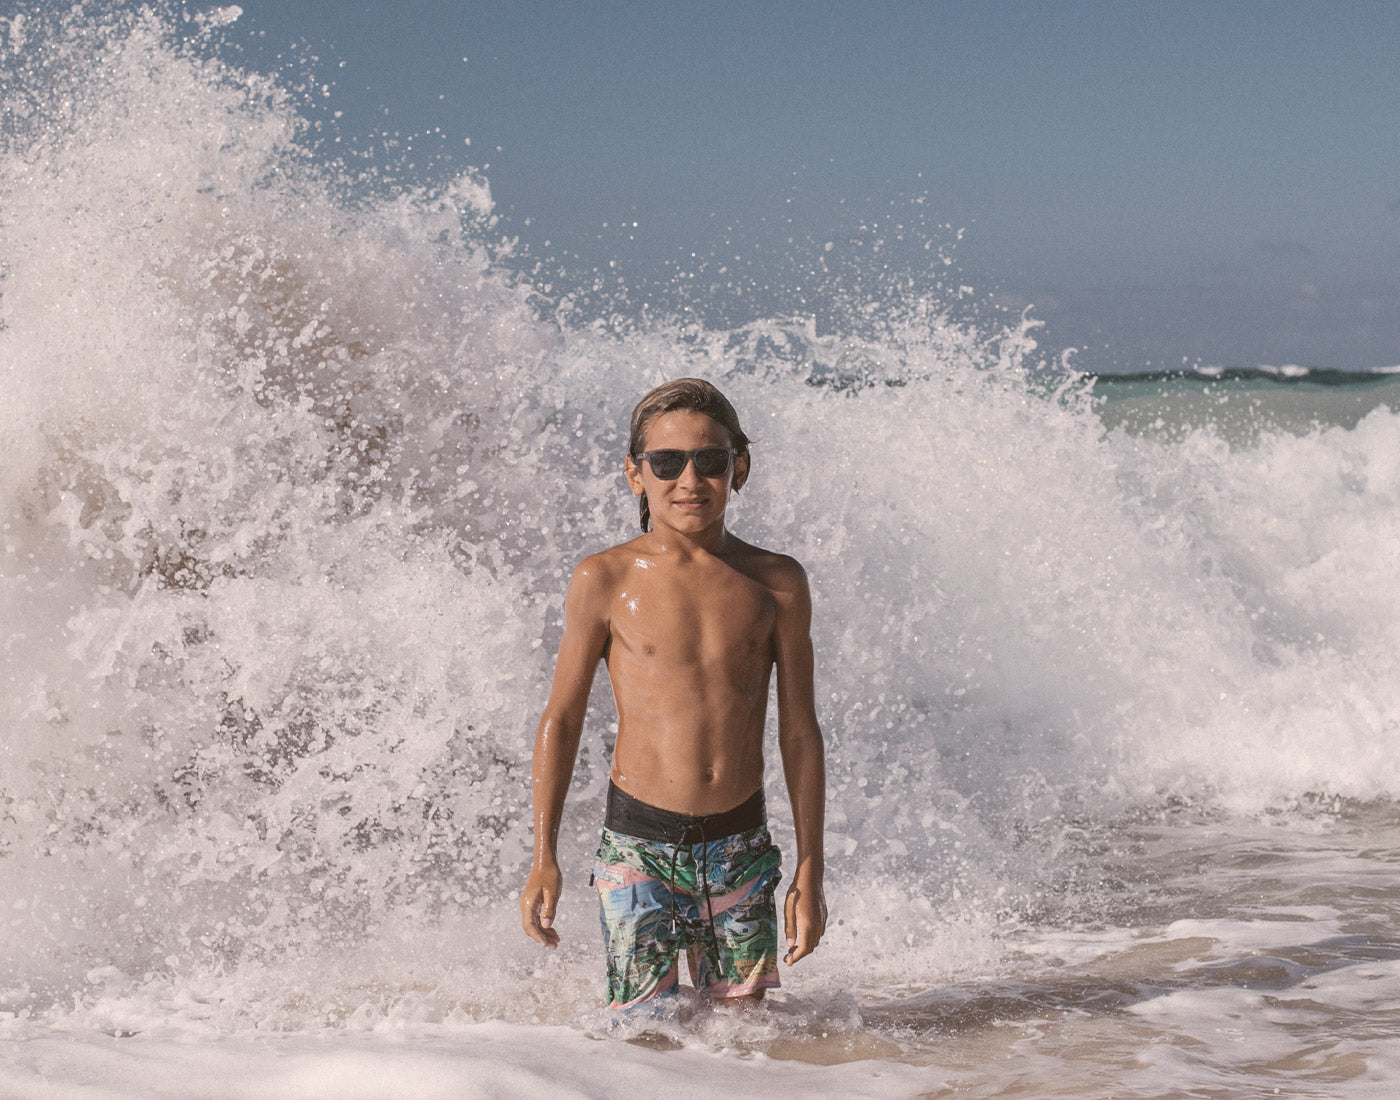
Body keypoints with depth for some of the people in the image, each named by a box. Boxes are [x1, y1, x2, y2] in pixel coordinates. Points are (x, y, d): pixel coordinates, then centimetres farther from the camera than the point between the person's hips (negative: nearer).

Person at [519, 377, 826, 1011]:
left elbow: (799, 731, 6)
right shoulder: (605, 581, -4)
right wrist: (543, 858, -1)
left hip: (741, 847, 2)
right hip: (638, 845, -2)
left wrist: (810, 870, 5)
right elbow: (562, 718, 3)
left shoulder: (776, 584, 2)